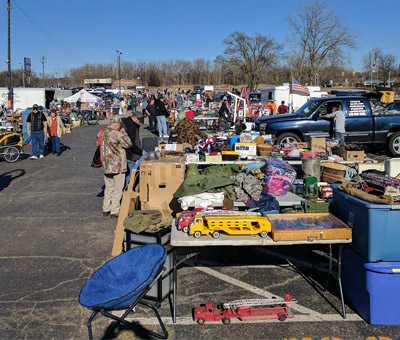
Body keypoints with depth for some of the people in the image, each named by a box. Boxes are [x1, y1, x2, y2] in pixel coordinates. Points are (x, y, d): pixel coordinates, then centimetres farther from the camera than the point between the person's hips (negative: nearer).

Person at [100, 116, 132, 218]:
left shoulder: (103, 133, 7)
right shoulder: (117, 134, -18)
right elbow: (128, 144, -11)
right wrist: (123, 133, -1)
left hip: (107, 166, 8)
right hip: (117, 165, -8)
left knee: (108, 188, 18)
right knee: (117, 189, 2)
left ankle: (106, 209, 25)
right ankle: (115, 211, 6)